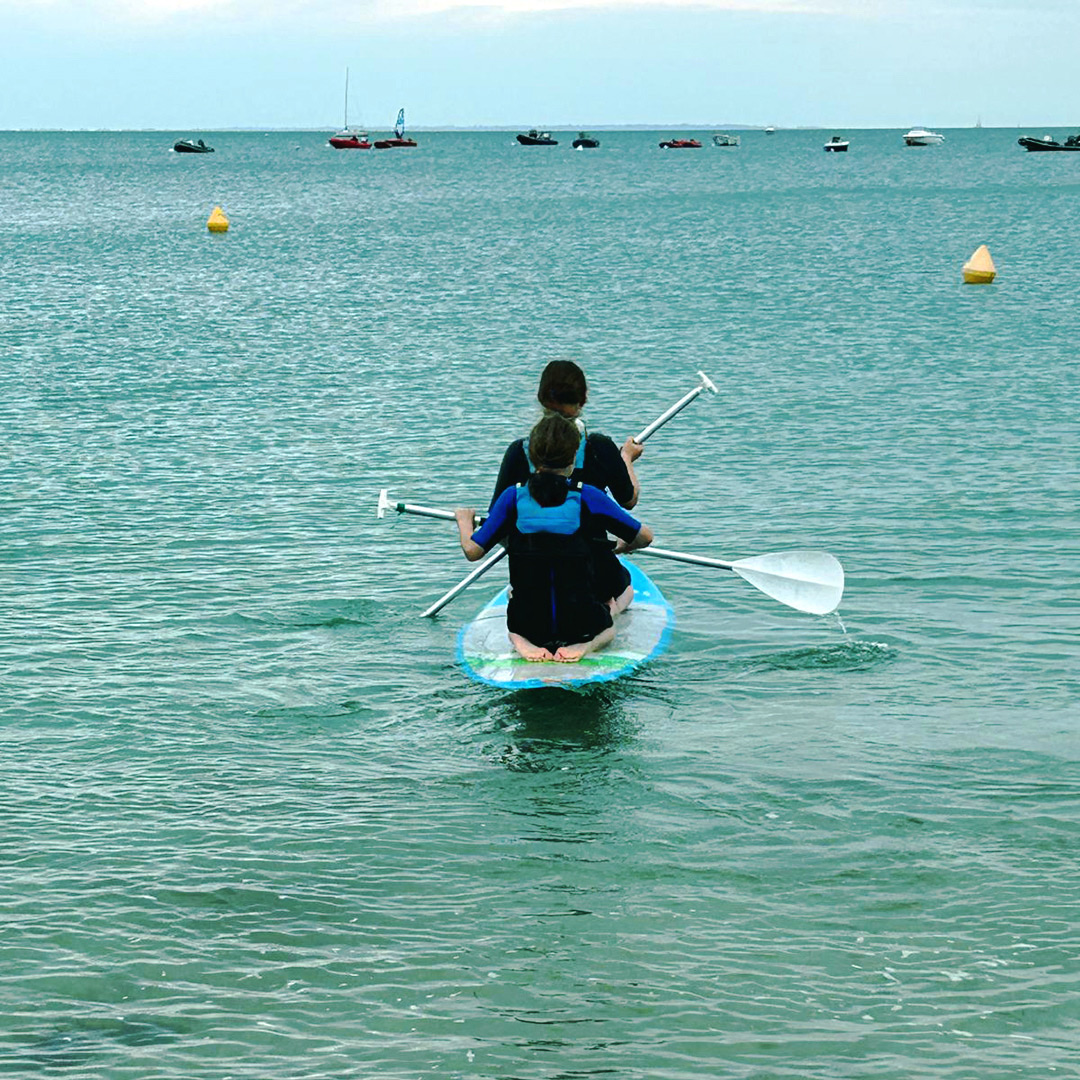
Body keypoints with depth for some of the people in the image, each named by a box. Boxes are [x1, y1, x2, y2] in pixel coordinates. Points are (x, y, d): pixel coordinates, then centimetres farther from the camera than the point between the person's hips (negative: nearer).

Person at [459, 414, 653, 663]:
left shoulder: (513, 496, -6)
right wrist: (623, 547, 22)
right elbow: (645, 536, -1)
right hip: (582, 623, -2)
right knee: (624, 589, 32)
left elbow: (472, 551, -2)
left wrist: (464, 520, 20)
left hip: (527, 622, 2)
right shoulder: (587, 497, -9)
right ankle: (588, 642, 1)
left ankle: (522, 640, 5)